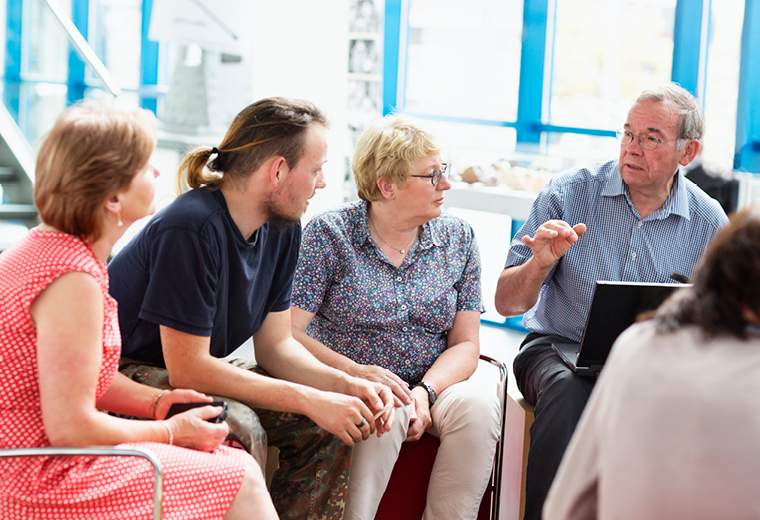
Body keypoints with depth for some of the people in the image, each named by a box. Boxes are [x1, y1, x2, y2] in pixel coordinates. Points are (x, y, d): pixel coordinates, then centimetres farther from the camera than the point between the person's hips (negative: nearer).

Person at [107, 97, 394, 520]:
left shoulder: (282, 229, -1)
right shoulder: (193, 228, -28)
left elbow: (275, 344, 4)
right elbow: (187, 368, -27)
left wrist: (346, 385, -15)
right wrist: (311, 400, -28)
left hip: (194, 371, 9)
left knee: (329, 424, -6)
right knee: (241, 431, -33)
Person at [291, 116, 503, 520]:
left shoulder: (457, 238, 7)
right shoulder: (329, 234, -4)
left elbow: (465, 343, 3)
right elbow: (288, 334, -11)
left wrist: (425, 392, -17)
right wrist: (357, 374, -25)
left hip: (435, 383, 4)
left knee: (478, 404, -28)